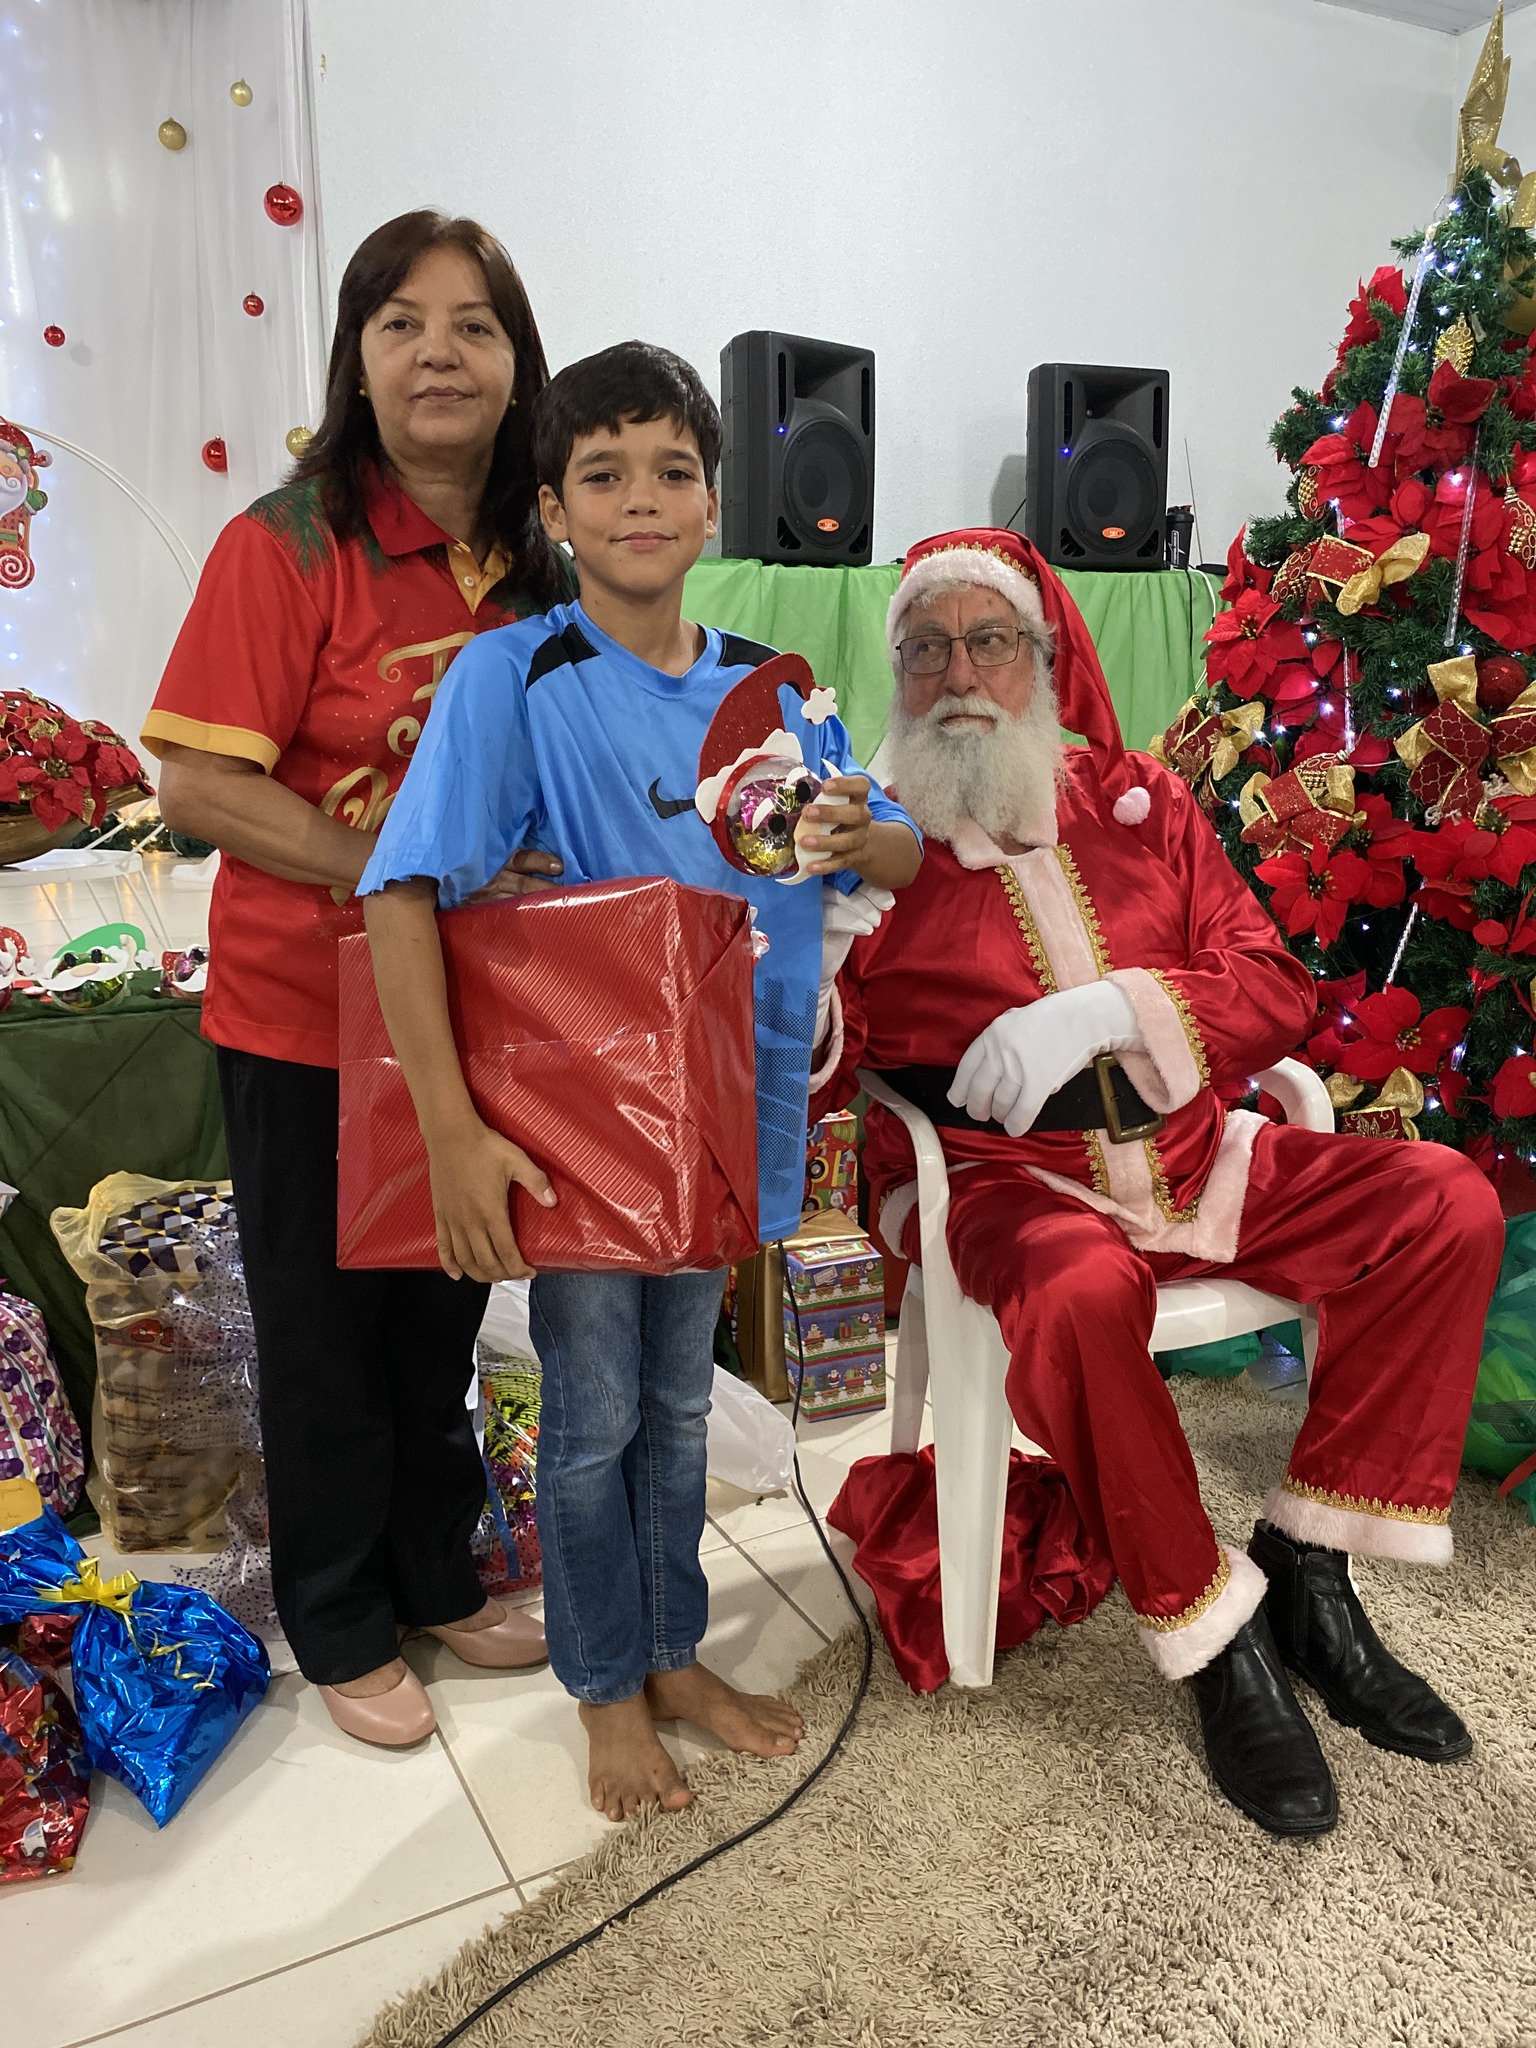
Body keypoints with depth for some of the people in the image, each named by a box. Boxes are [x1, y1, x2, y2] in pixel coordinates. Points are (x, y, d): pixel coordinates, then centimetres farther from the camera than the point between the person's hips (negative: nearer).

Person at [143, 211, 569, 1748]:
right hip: (308, 1015, -5)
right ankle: (342, 1632, 35)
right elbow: (199, 784, -18)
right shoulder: (288, 545, -13)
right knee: (327, 1329, 12)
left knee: (444, 1308, 19)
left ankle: (439, 1580, 42)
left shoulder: (532, 559, 4)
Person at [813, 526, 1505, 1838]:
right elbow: (816, 1072, -6)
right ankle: (1214, 1640, -11)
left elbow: (1276, 989, 4)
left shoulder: (1142, 804, 11)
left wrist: (1106, 1006, -15)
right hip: (1002, 1179, -5)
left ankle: (1308, 1573, 2)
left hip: (1191, 1154, 5)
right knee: (1080, 1293, -36)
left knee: (1447, 1205, -8)